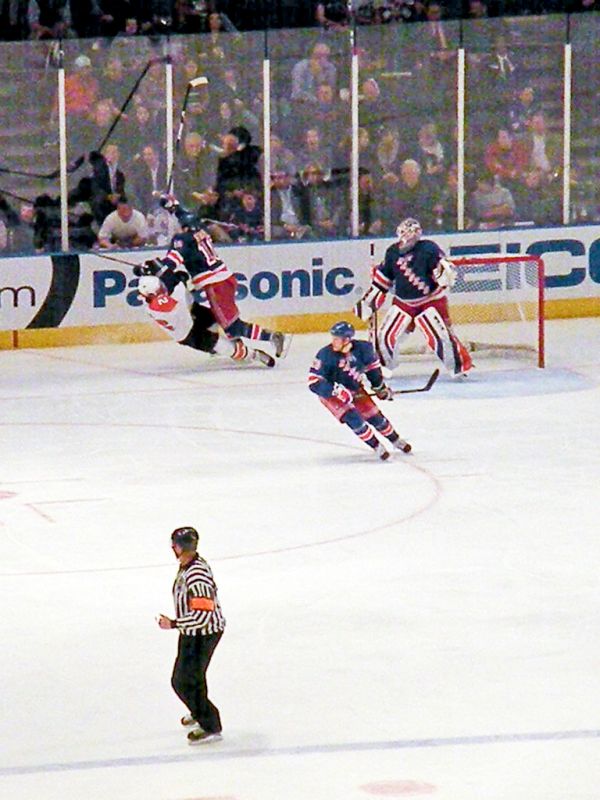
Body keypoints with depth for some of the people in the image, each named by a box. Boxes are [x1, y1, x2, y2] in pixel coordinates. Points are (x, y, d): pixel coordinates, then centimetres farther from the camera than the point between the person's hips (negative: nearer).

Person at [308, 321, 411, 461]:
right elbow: (314, 382, -30)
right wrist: (337, 392, -37)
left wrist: (380, 386, 14)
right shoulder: (326, 355, -30)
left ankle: (395, 440, 29)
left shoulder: (362, 348, -19)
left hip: (354, 388, 4)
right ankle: (376, 446, -5)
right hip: (331, 394, -3)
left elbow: (372, 365, 4)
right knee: (351, 417, -21)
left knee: (374, 415, 5)